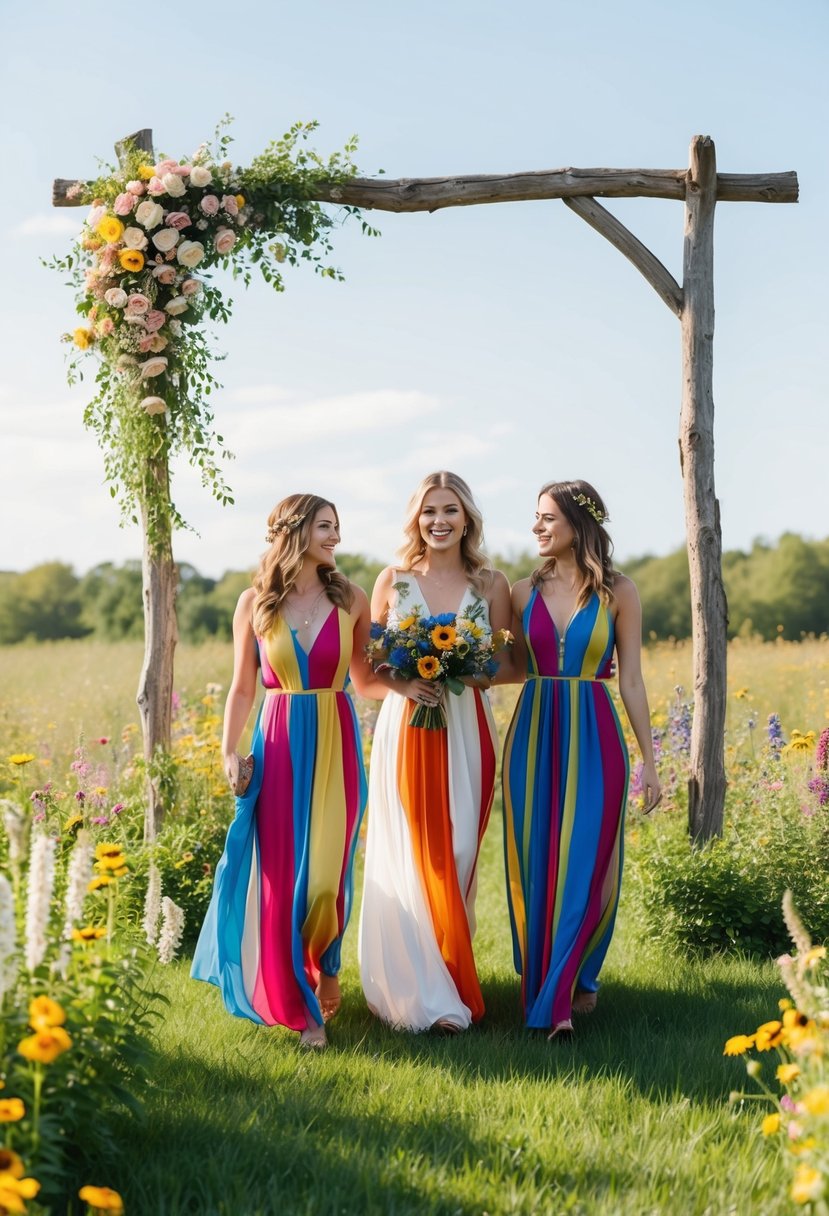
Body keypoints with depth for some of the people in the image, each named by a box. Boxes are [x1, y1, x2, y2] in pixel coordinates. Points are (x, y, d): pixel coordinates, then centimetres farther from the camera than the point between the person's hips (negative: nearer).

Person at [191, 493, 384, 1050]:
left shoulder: (351, 600, 3)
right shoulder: (255, 603, 3)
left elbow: (366, 681, 11)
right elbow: (242, 689, 6)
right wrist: (230, 753, -3)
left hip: (336, 746, 0)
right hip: (278, 745, 0)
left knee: (326, 874, -3)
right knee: (280, 875, 1)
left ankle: (325, 970, 26)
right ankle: (296, 1000, 15)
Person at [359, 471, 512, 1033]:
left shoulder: (491, 583, 3)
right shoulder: (393, 580, 4)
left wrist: (464, 674, -16)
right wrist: (404, 682, -13)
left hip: (467, 732, 0)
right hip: (406, 729, 0)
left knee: (457, 857, 2)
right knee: (412, 859, -2)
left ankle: (451, 975, 16)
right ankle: (424, 992, 4)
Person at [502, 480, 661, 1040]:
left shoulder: (618, 592, -1)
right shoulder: (525, 591, 6)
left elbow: (632, 680, 0)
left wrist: (649, 761, 0)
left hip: (594, 737, -2)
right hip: (534, 736, 3)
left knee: (585, 866, -3)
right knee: (535, 866, 4)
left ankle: (558, 995, 8)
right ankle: (546, 985, 18)